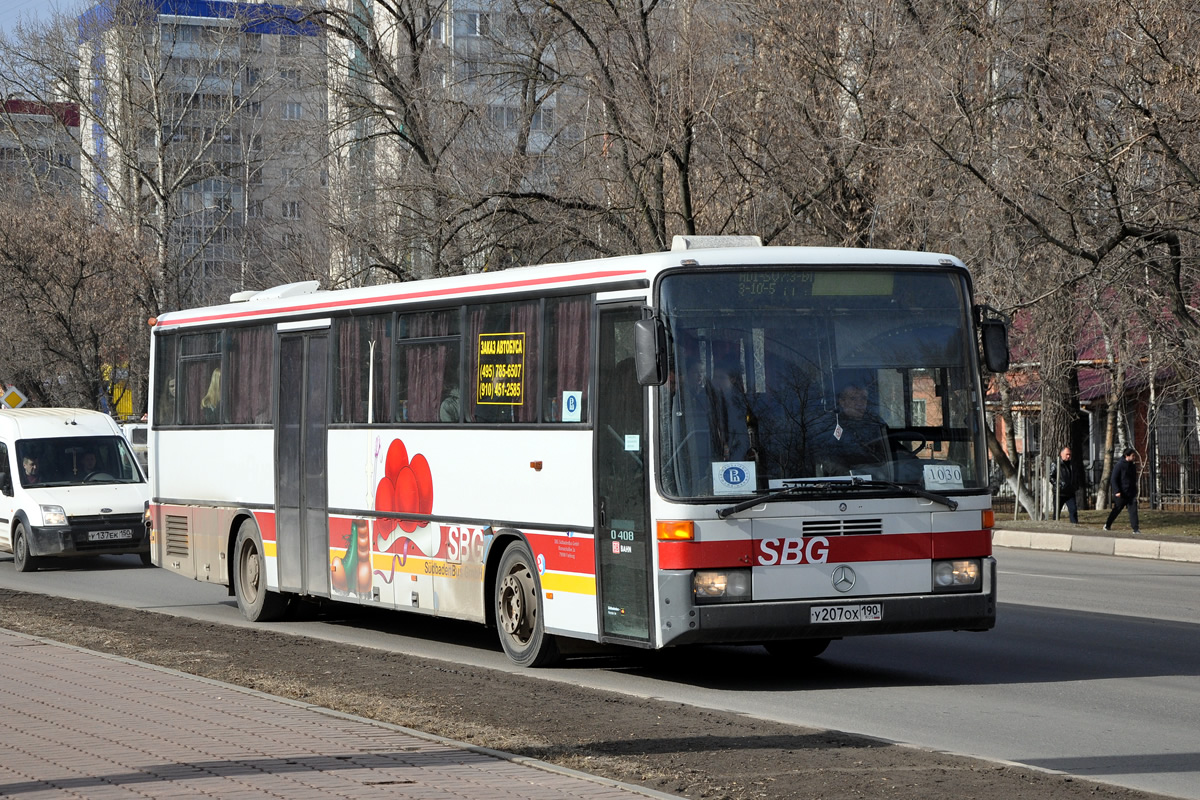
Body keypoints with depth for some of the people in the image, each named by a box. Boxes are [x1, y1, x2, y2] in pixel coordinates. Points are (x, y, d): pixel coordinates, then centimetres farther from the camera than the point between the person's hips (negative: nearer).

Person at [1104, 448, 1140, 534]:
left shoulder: (1133, 465, 9)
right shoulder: (1120, 465, -11)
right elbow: (1114, 479, -11)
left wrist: (1135, 491, 19)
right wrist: (1117, 491, -18)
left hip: (1131, 492, 5)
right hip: (1121, 493, -5)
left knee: (1133, 509, -7)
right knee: (1117, 509, 9)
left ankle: (1135, 529, -9)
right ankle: (1107, 525, 29)